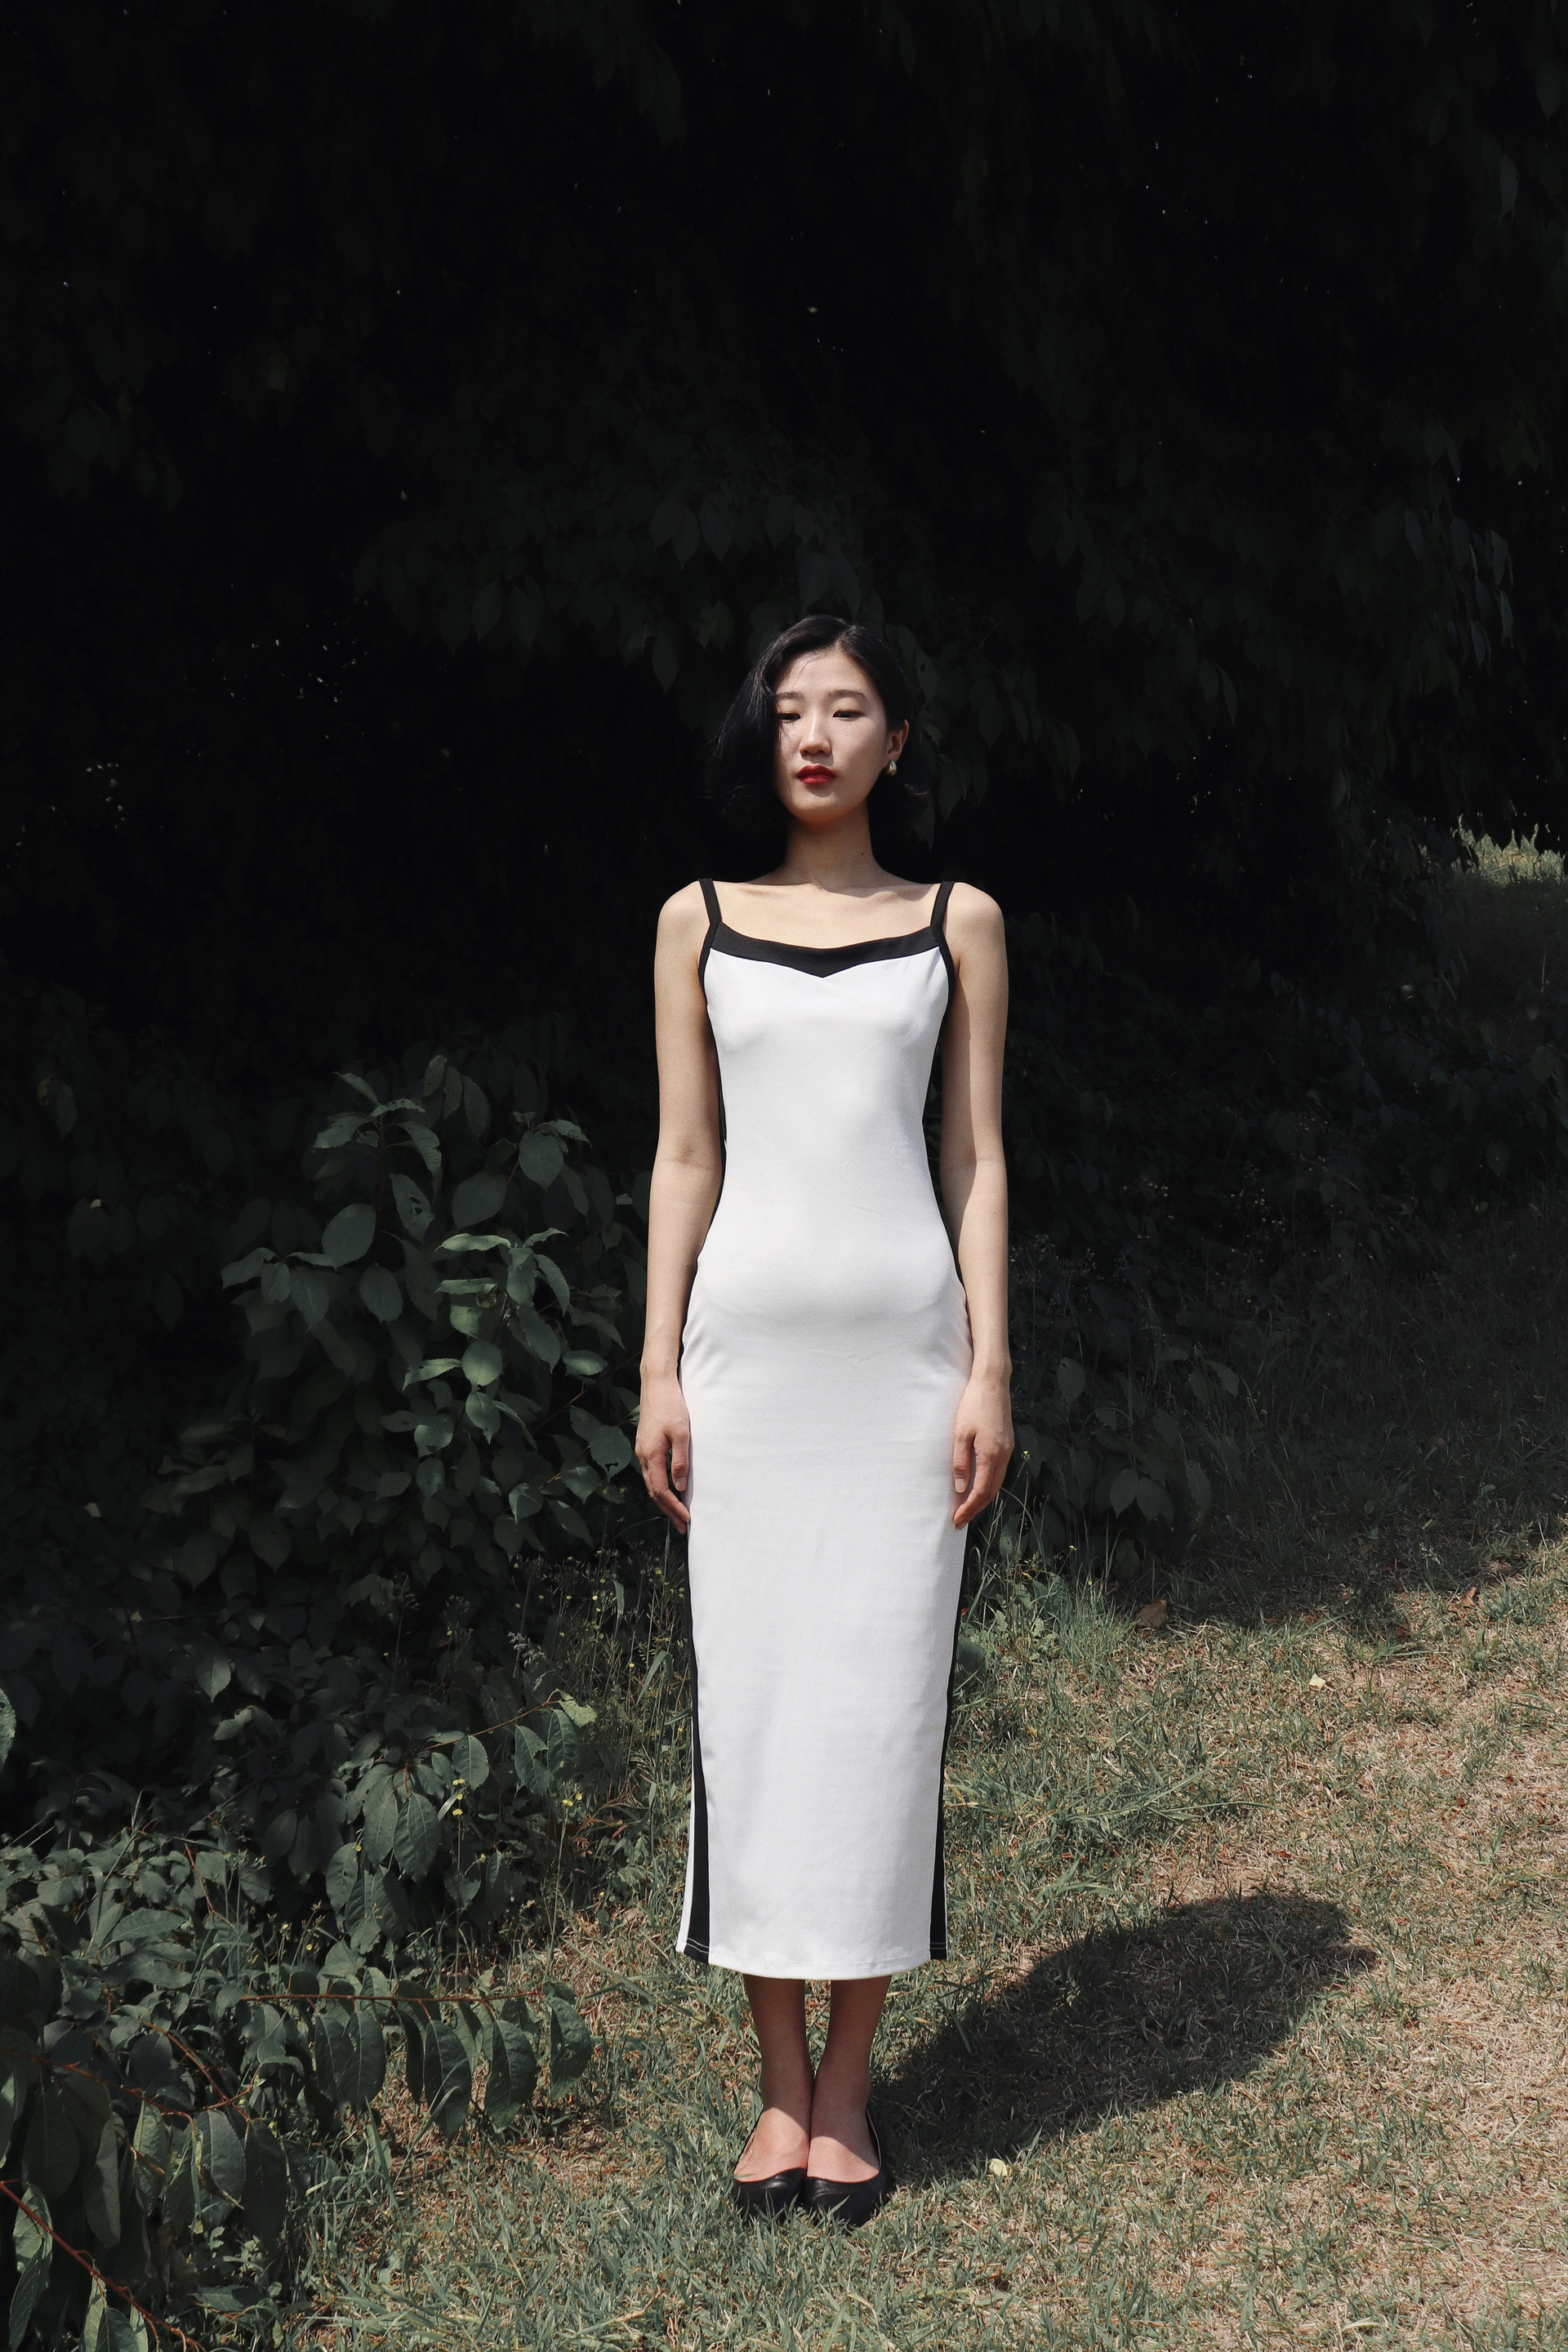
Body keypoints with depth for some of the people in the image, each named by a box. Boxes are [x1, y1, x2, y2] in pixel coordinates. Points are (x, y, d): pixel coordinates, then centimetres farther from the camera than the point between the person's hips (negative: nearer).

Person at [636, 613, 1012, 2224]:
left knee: (883, 1687, 1)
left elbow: (975, 1159, 5)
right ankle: (781, 2079, 14)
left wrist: (991, 1367, -2)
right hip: (747, 1336, 1)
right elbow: (684, 1158, 7)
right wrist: (657, 1367, 1)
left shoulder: (955, 923, 7)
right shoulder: (699, 923, 9)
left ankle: (849, 2081, 13)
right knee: (751, 1683, 2)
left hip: (904, 1337, 0)